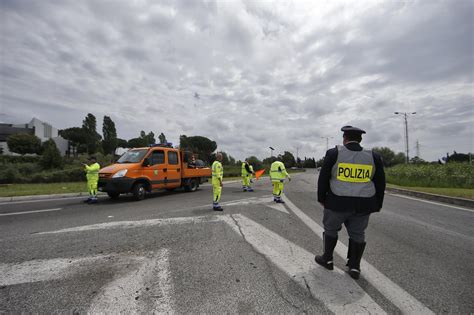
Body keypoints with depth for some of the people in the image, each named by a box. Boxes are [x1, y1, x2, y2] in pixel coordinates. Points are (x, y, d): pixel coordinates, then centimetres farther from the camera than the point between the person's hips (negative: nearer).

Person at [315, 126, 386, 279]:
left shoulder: (334, 153, -7)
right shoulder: (373, 156, 2)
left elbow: (323, 178, -5)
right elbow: (380, 184, 6)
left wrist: (321, 198, 6)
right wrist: (377, 205, 16)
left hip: (337, 202, -2)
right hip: (363, 205, 3)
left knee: (330, 228, 16)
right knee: (357, 234, 16)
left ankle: (327, 259, 26)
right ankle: (354, 267, 21)